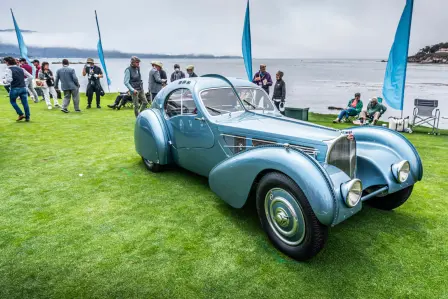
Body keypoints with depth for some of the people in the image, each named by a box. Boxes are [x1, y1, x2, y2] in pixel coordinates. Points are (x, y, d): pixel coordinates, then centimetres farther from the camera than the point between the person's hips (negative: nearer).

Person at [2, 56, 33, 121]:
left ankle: (21, 114, 7)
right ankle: (27, 117, 5)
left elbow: (9, 80, -17)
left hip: (14, 89, -4)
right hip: (23, 88, 4)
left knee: (13, 101, 17)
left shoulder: (8, 70, -6)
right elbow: (30, 76, 12)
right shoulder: (21, 69, 11)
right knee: (25, 103, 4)